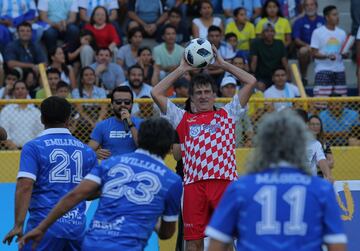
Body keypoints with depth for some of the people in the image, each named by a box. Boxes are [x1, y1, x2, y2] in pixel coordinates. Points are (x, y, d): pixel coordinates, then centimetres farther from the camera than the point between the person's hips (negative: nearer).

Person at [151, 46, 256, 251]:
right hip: (193, 185, 1)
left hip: (225, 182, -1)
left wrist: (223, 64, 20)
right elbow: (156, 93, 16)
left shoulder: (227, 114, 18)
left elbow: (251, 82, 16)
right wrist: (182, 69, 21)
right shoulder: (184, 119, 20)